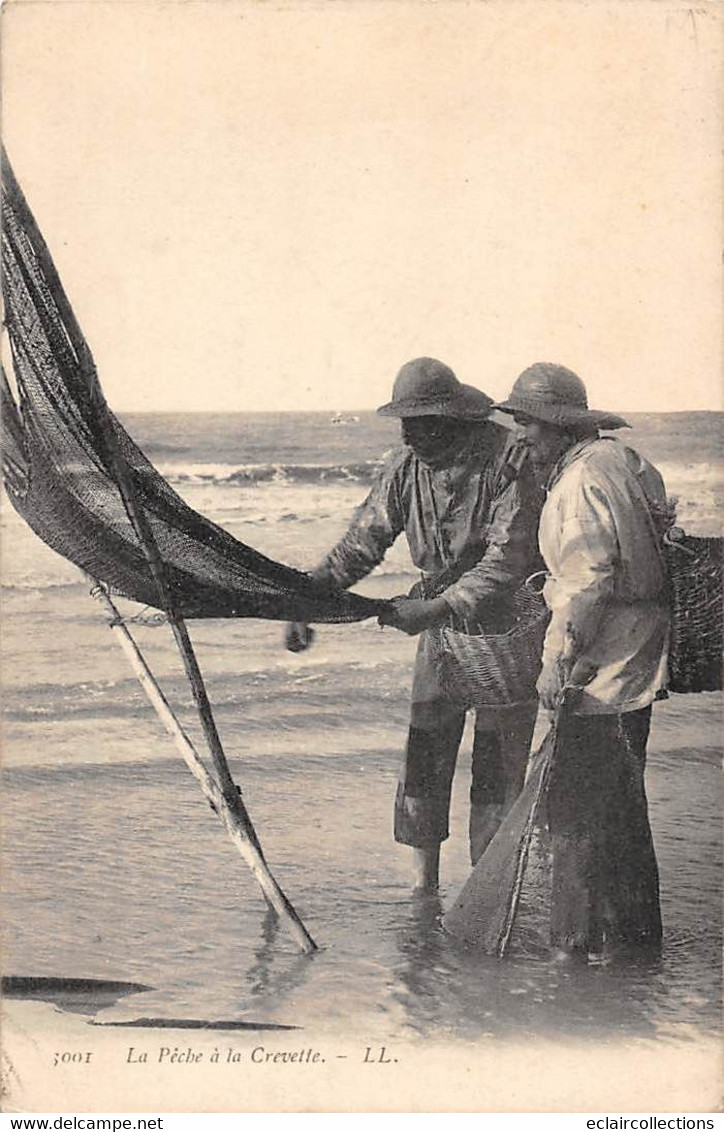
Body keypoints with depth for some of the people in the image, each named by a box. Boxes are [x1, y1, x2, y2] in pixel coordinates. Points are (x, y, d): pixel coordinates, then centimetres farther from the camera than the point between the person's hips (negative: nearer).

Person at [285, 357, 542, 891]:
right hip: (444, 615, 5)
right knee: (425, 752, 3)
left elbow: (509, 559, -24)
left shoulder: (508, 459, -19)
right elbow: (361, 545, 0)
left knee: (497, 763, -1)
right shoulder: (405, 467, -4)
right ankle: (424, 888, 15)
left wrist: (438, 608, -31)